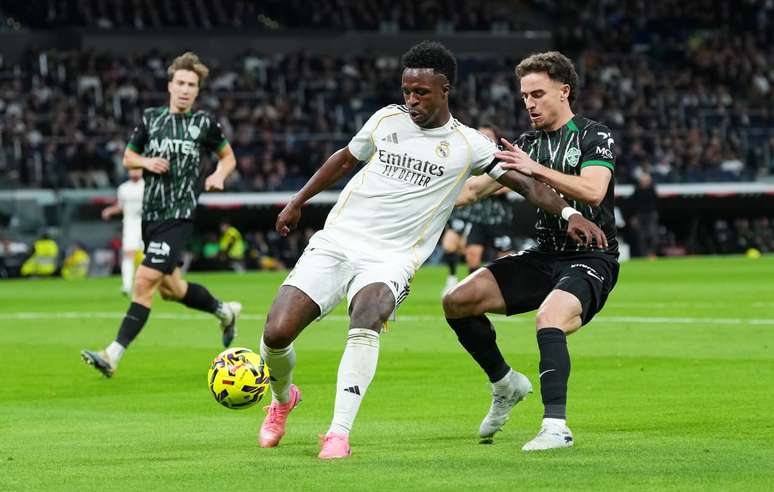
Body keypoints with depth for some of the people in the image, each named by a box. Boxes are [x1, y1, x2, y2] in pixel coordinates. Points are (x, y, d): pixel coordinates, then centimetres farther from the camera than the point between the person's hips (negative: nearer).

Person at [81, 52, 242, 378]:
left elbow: (228, 157, 15)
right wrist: (146, 162, -5)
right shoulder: (151, 118, 8)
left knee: (144, 282, -17)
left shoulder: (205, 123, 1)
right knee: (171, 289, 16)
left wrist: (219, 174, -6)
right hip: (150, 214, 5)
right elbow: (128, 158, 17)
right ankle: (225, 312, 43)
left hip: (178, 216, -5)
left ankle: (113, 356, -19)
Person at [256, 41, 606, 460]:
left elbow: (525, 183, 1)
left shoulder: (468, 145, 3)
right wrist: (297, 202, 29)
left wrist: (569, 213, -15)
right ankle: (282, 398, 21)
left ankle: (339, 433, -35)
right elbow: (345, 159, 26)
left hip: (390, 260, -2)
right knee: (276, 333, -14)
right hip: (335, 241, 3)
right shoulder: (387, 120, 10)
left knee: (366, 319, -37)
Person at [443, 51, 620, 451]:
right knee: (458, 301, -5)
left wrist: (537, 170, -29)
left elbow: (593, 191, -23)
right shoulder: (527, 144, 12)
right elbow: (484, 185, 13)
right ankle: (505, 383, 13)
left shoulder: (595, 137, -6)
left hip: (591, 257, -7)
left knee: (549, 317, -36)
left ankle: (555, 426, -34)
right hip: (545, 256, 7)